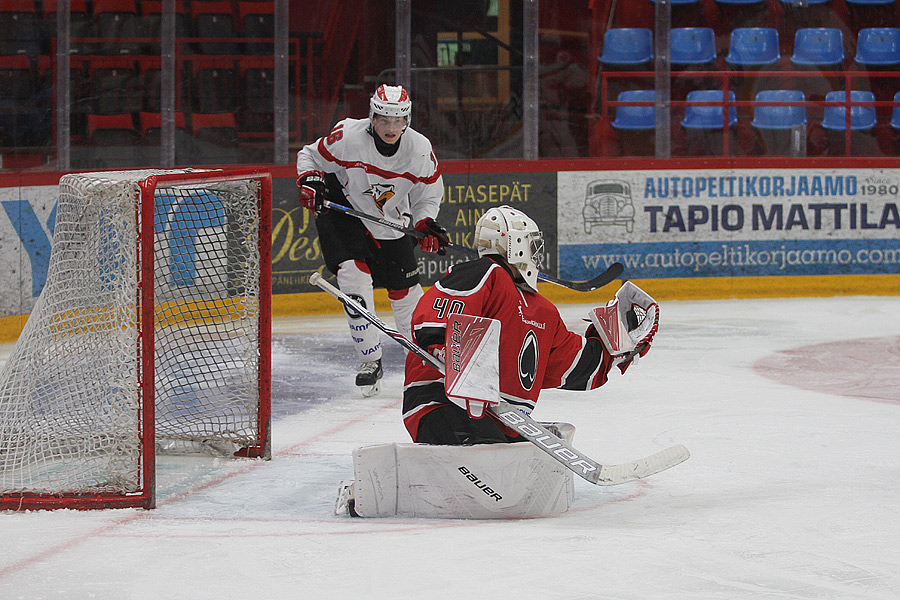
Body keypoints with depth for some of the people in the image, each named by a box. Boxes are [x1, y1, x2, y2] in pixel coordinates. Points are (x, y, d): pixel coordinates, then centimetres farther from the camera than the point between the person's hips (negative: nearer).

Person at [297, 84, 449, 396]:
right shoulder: (347, 136, -24)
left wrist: (426, 224, -17)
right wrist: (310, 182, -25)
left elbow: (428, 195, 0)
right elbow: (309, 156, -7)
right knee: (354, 274, -21)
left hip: (391, 224, 3)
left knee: (404, 288, 4)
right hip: (341, 208, -3)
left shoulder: (420, 149, -15)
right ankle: (370, 360, -12)